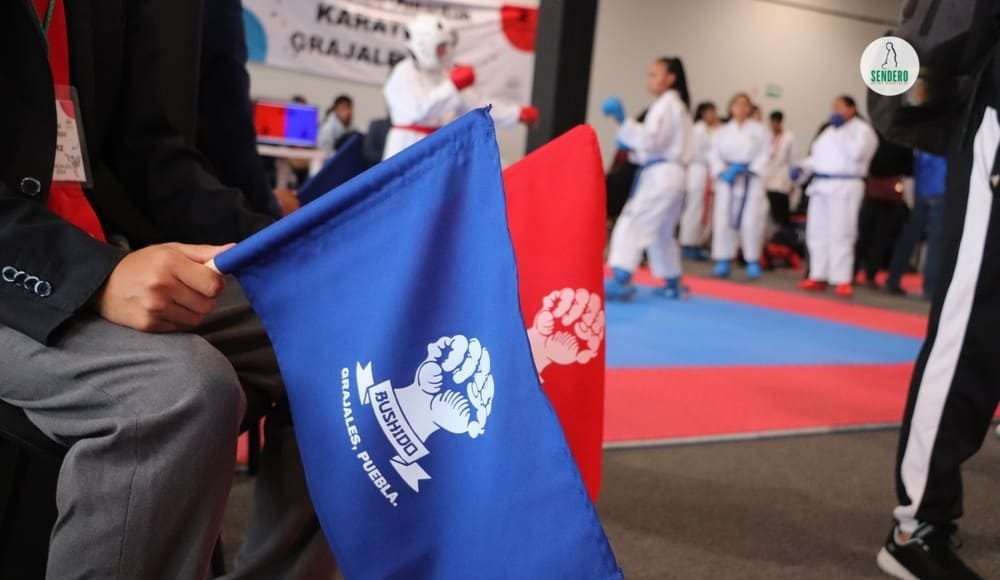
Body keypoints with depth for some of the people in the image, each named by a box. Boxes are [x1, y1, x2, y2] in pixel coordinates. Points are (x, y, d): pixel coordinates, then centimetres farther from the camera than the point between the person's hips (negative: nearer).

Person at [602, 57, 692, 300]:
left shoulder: (665, 104, -10)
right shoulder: (676, 105, 22)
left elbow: (653, 139, -21)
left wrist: (623, 121, -26)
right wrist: (634, 148, 12)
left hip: (660, 175, -11)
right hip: (669, 175, 11)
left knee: (632, 223, -20)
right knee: (661, 232, 22)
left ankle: (620, 281, -31)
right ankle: (673, 284, 32)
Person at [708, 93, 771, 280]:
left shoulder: (759, 130, 2)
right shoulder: (723, 131, 9)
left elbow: (764, 155, -3)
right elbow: (715, 155, 4)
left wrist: (746, 169, -14)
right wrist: (723, 172, -13)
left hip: (751, 181, -2)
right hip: (727, 181, 2)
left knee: (751, 221, -8)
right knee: (723, 220, -1)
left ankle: (753, 262, 5)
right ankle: (723, 262, 8)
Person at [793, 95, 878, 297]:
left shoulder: (862, 129, -2)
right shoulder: (830, 129, 22)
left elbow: (856, 153, -18)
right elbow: (817, 155, 25)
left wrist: (841, 131, -14)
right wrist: (802, 167, 9)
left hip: (844, 186, -7)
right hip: (821, 185, 8)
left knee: (840, 234, -12)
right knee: (817, 232, 6)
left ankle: (842, 280, -10)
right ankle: (818, 276, 13)